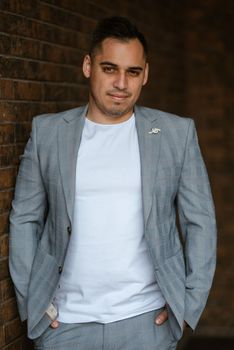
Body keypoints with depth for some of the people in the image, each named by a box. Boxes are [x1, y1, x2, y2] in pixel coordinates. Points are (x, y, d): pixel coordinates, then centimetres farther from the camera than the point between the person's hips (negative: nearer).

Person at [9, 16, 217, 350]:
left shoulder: (177, 133, 0)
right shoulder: (47, 131, 1)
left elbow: (200, 222, 2)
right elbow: (25, 219, 6)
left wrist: (189, 304, -3)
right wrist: (31, 300, 0)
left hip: (147, 320, 0)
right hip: (65, 321, 1)